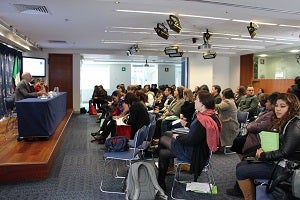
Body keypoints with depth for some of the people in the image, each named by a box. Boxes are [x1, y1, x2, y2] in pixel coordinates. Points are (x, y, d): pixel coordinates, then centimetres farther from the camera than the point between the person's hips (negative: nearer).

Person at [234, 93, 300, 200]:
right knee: (240, 165, 4)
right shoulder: (281, 122, 10)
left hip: (284, 166, -9)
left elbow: (284, 153, -24)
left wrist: (263, 155, -12)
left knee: (241, 172, -15)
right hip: (274, 159, 9)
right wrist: (261, 150, -2)